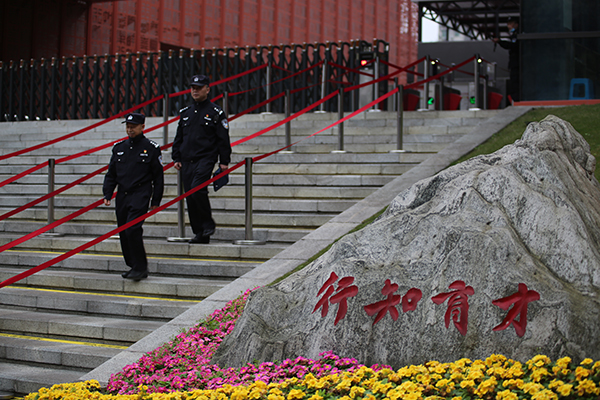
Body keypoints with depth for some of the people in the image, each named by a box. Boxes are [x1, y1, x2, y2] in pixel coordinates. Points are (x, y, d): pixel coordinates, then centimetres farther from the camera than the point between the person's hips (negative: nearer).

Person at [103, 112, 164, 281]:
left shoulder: (151, 148, -1)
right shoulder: (119, 147, 12)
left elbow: (158, 177, 1)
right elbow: (111, 173, 16)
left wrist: (156, 201, -2)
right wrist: (107, 194, 5)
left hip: (140, 194, -6)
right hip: (122, 195, 6)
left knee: (132, 229, -18)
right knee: (123, 232, 7)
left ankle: (140, 268, -10)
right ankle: (133, 266, 20)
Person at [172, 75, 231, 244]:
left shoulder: (216, 113, 1)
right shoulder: (185, 113, 16)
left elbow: (223, 139, 0)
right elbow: (178, 138, 21)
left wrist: (224, 161, -4)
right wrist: (176, 158, 13)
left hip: (206, 158, -6)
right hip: (187, 161, 6)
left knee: (197, 188, -24)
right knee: (190, 196, 3)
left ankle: (208, 223, -6)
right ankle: (200, 233, 10)